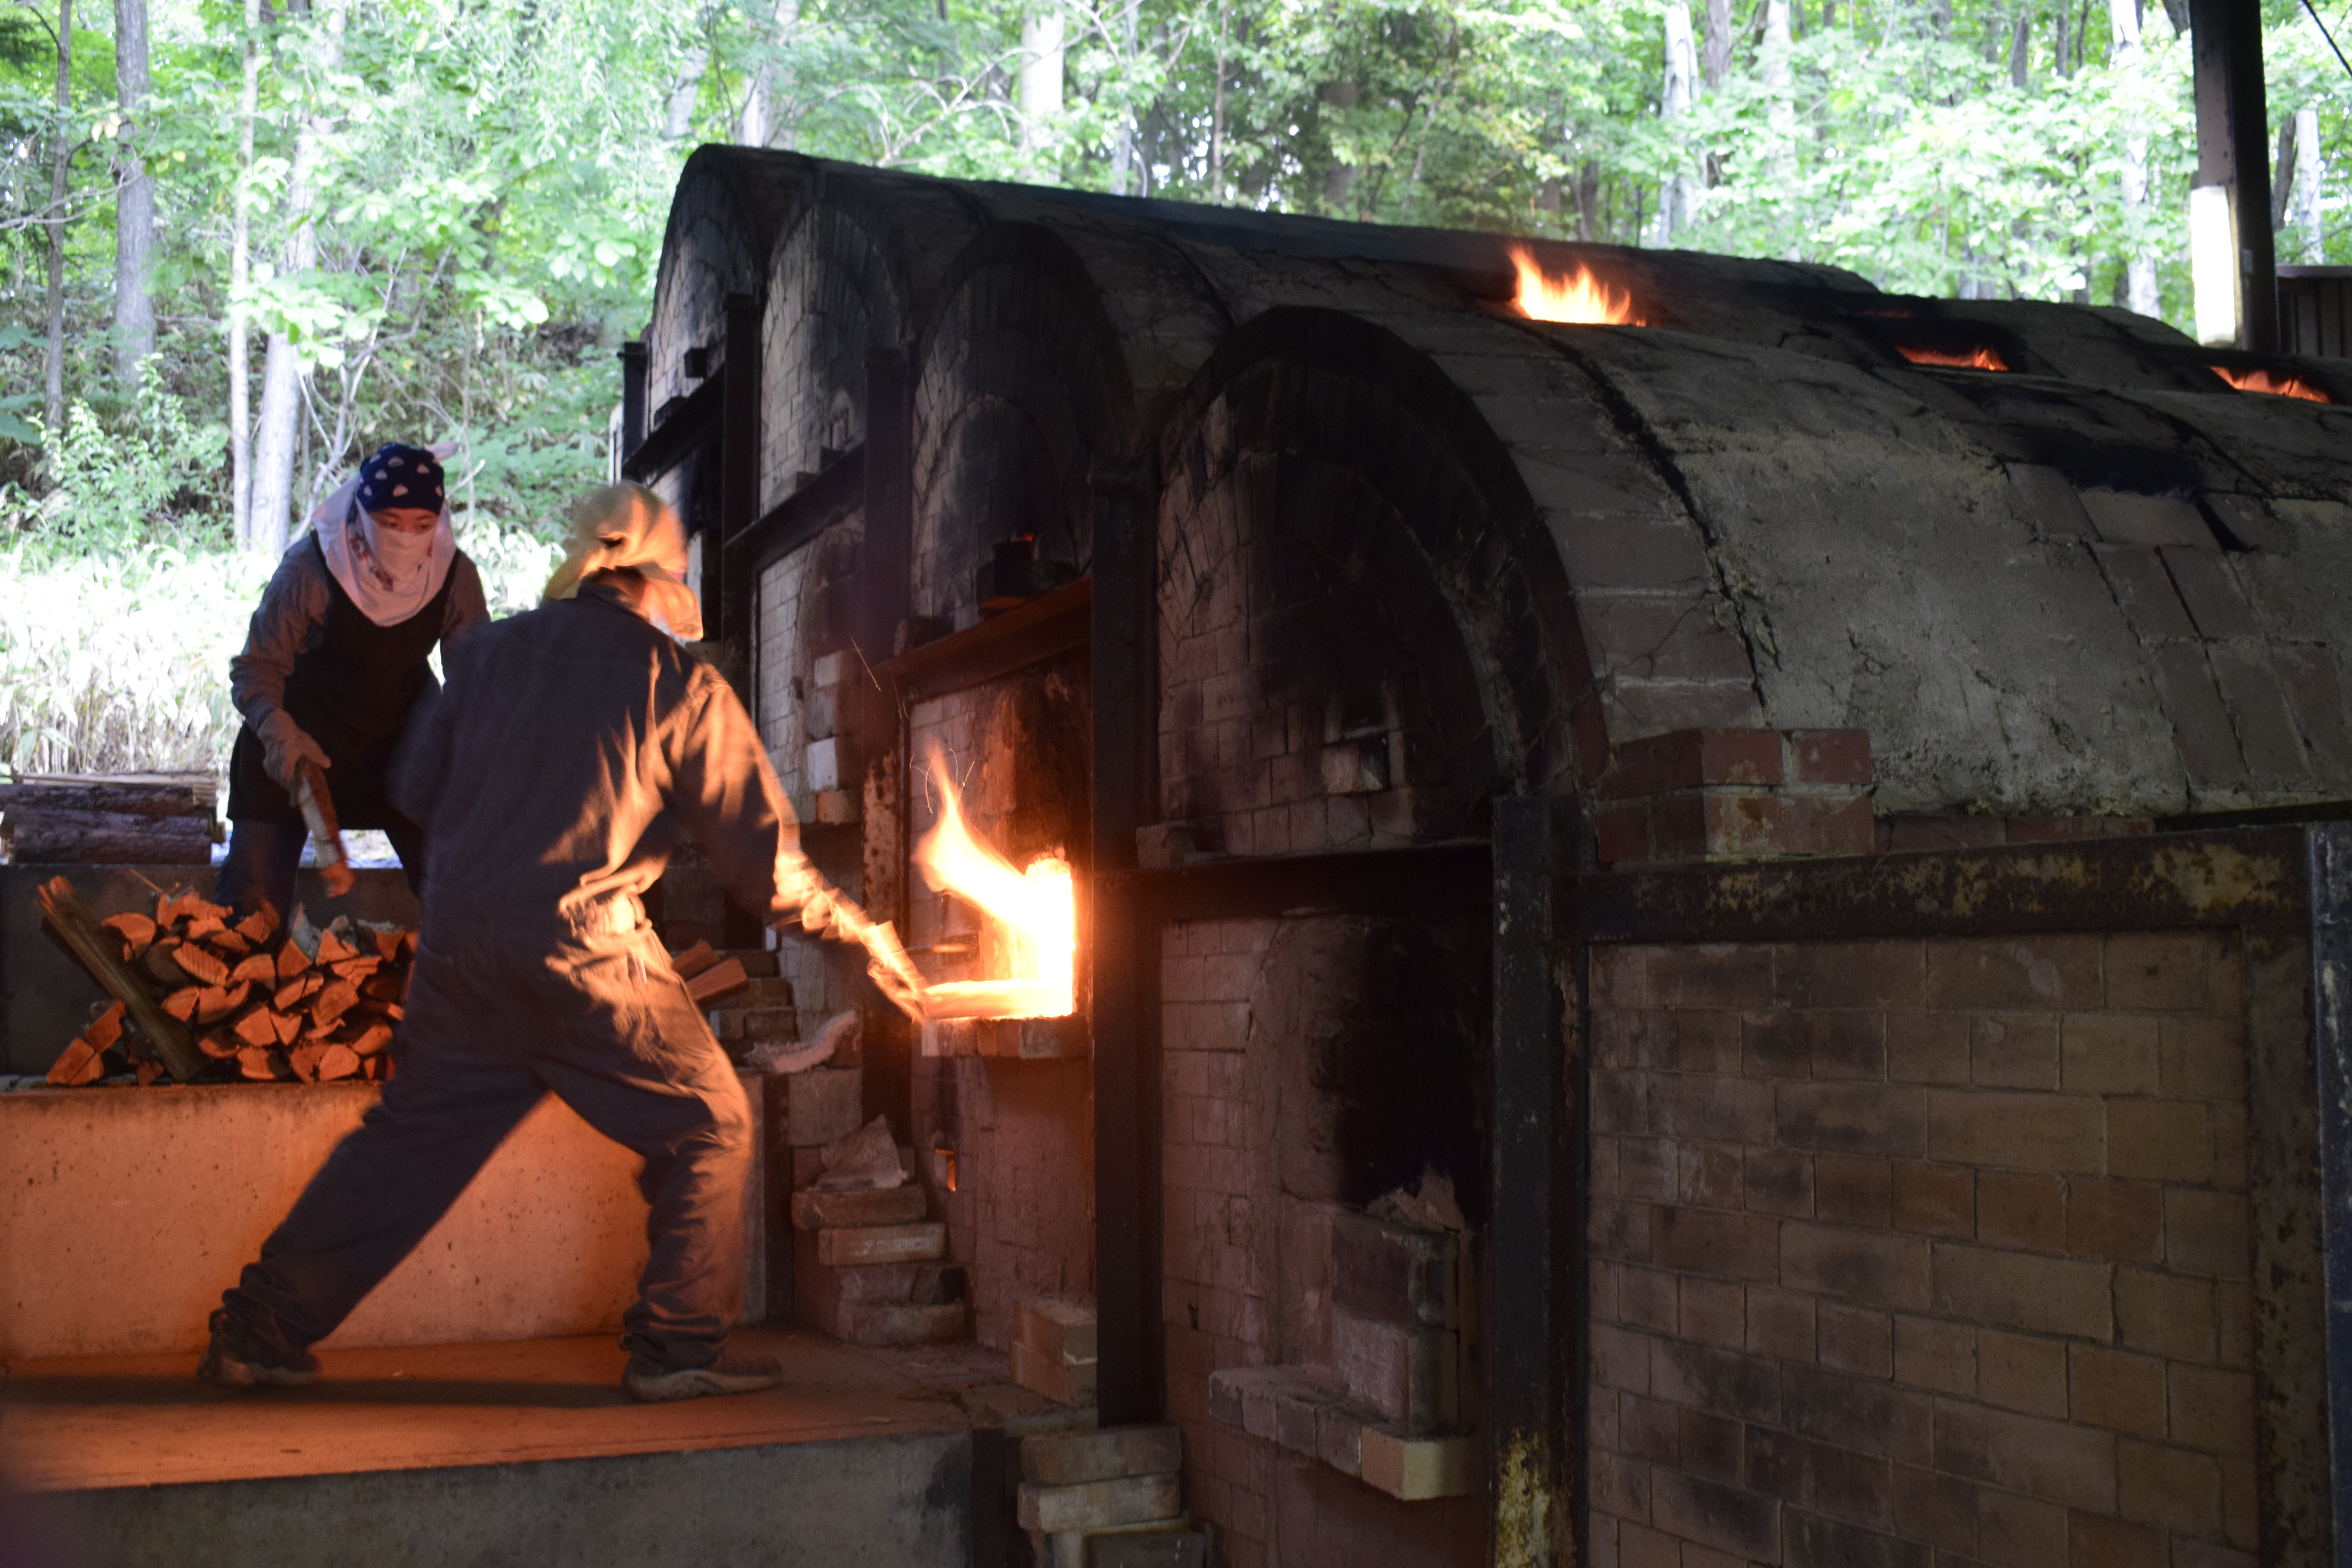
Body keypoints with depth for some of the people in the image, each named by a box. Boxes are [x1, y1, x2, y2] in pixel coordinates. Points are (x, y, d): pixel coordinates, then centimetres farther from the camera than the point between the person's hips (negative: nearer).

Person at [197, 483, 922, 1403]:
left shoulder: (493, 649, 10)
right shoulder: (680, 685, -2)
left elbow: (415, 789, 12)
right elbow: (763, 855, 0)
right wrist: (861, 929, 13)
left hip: (460, 943, 5)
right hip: (583, 948, -5)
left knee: (410, 1135, 19)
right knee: (705, 1128, 11)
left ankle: (260, 1331, 24)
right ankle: (678, 1346, 11)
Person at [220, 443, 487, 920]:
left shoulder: (455, 576, -16)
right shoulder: (309, 568, -23)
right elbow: (258, 666, -15)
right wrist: (280, 734, -33)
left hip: (402, 736, 2)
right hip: (303, 742, -2)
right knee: (252, 887, -1)